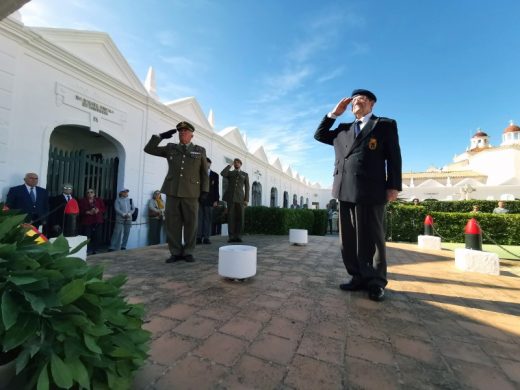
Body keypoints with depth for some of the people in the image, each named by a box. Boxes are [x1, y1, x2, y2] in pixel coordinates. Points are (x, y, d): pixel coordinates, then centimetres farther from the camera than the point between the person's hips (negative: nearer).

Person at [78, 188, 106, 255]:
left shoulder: (99, 200, 11)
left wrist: (98, 210, -12)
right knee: (87, 237, -6)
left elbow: (104, 208, 8)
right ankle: (87, 251, 6)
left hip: (98, 221, 2)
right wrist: (88, 212, -17)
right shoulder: (82, 201, 5)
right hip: (86, 222, -2)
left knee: (97, 237, 0)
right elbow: (80, 211, -2)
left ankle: (94, 251, 13)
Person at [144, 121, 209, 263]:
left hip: (191, 193, -2)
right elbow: (149, 149, 12)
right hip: (172, 191, 2)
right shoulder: (170, 148, 13)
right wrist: (161, 136, 4)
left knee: (190, 224, 0)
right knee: (172, 224, 1)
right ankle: (176, 253, 11)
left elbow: (204, 172, 6)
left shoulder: (200, 151, 8)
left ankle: (188, 252, 13)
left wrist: (205, 190, -3)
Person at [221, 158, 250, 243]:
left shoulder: (245, 175, 15)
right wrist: (230, 165, 1)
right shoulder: (229, 173, 15)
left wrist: (246, 200, -4)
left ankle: (238, 236, 0)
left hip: (240, 198, 0)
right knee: (231, 217, -5)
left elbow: (247, 188, 8)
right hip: (230, 197, 0)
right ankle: (231, 237, -2)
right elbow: (222, 174, -11)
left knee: (240, 217, -6)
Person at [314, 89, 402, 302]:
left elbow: (394, 157, 3)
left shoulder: (385, 124, 11)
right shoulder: (344, 129, 24)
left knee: (372, 238, 2)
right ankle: (359, 277, 19)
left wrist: (393, 186, -6)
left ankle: (376, 282, 15)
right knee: (349, 238, 7)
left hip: (370, 190, -4)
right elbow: (319, 135, 25)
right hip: (345, 190, 5)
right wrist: (335, 113, 19)